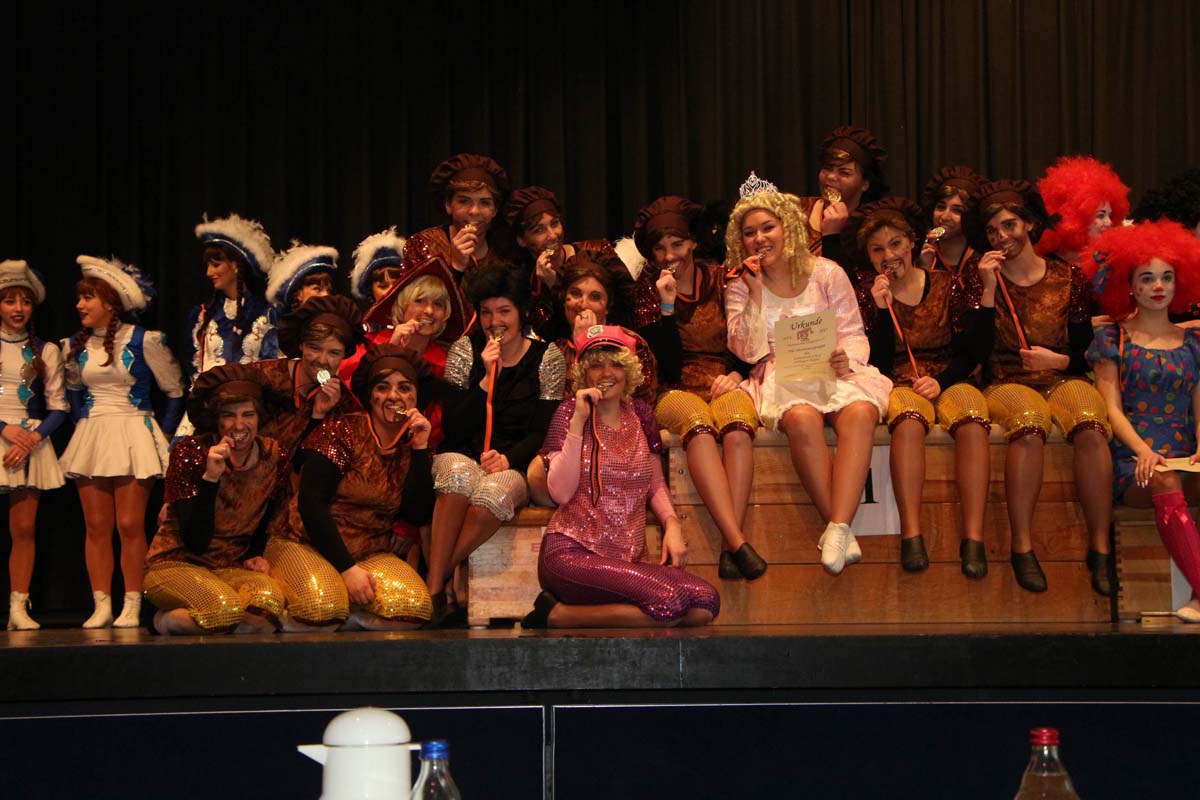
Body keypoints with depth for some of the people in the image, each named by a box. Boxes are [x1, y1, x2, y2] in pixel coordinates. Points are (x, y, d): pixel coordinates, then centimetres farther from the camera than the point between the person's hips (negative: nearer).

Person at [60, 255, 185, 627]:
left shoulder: (144, 341, -6)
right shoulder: (75, 346, 8)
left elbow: (175, 391, 1)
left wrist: (164, 434, 1)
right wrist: (83, 425, 17)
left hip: (134, 439, -4)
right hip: (90, 440, 5)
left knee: (130, 525, -7)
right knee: (96, 526, 2)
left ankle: (132, 607, 0)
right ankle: (102, 606, 6)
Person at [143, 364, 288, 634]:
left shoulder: (274, 458, -2)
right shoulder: (189, 452, -14)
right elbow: (194, 543, -21)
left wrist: (256, 555, -1)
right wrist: (210, 478, -30)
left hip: (233, 567, 4)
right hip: (176, 565, -4)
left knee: (270, 598, -31)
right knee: (225, 606, -37)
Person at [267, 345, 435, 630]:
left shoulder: (411, 446, 9)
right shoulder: (341, 431, -5)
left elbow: (418, 515, -3)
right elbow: (311, 503, -12)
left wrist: (420, 447, -9)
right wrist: (347, 569, -19)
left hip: (370, 554, 4)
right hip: (306, 545, -4)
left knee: (414, 606, -26)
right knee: (323, 607, -36)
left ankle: (344, 622, -3)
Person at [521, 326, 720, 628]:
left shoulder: (640, 414, 15)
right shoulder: (570, 412, 2)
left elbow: (656, 486, 24)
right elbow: (561, 492, -11)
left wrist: (672, 524, 4)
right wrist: (578, 421, -13)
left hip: (628, 560, 6)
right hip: (572, 553, -6)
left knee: (706, 603, -19)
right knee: (669, 601, -28)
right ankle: (553, 614, -8)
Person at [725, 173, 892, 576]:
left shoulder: (826, 274, 10)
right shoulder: (740, 286, 10)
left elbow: (853, 332, 7)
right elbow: (746, 351, 0)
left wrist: (847, 358, -16)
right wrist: (756, 295, -7)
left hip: (833, 373, 1)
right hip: (779, 378, -1)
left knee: (860, 413, -35)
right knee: (802, 419, -37)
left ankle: (838, 528, -43)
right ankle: (841, 531, -34)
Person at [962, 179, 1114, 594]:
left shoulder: (1068, 277, 8)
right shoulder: (978, 273, 8)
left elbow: (1087, 350, 9)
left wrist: (1057, 360, -11)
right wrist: (989, 288, -9)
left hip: (1063, 379, 1)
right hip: (1006, 383, -1)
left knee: (1090, 427, -33)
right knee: (1029, 427, -37)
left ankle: (1100, 548, -27)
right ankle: (1022, 548, -33)